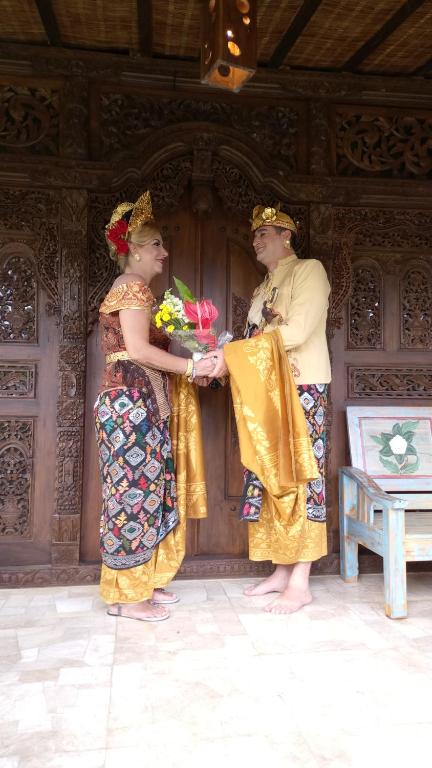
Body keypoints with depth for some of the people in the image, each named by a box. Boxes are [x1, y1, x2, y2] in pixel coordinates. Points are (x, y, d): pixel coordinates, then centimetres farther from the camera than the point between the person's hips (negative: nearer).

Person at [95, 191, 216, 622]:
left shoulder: (131, 289, 21)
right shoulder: (133, 287, -9)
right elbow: (138, 349, -20)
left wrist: (188, 365, 9)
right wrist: (190, 367, -14)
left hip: (140, 404, 10)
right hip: (131, 404, -10)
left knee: (144, 490, 12)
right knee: (136, 490, -5)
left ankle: (141, 582, 22)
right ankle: (126, 596, 7)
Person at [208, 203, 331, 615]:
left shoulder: (309, 270, -3)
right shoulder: (264, 287, 22)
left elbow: (295, 332, -18)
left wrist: (232, 354, -19)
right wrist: (224, 362, -4)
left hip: (302, 392, -7)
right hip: (266, 394, 8)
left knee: (299, 479, -5)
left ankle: (300, 583, 3)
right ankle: (281, 570, 19)